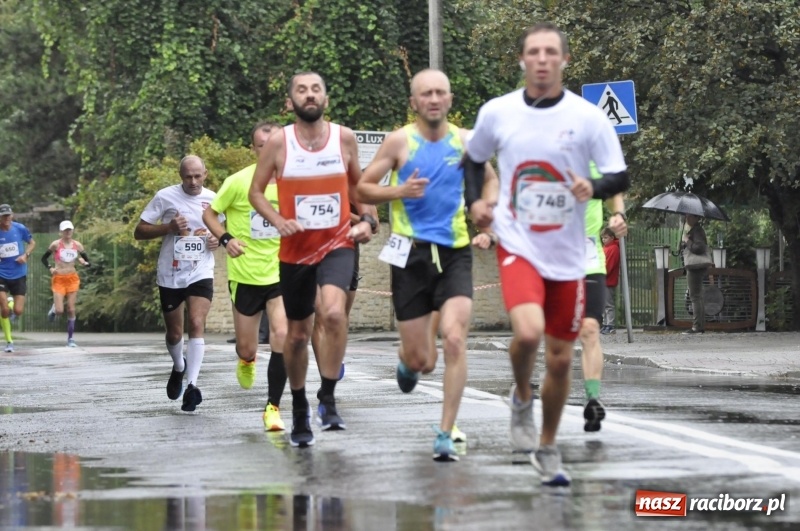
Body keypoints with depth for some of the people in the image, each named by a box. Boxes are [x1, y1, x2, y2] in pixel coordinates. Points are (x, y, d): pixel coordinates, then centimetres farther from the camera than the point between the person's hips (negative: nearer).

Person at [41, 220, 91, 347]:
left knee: (71, 310, -1)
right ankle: (54, 309, 28)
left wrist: (84, 263, -14)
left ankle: (70, 338, 5)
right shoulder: (56, 245, -4)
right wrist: (50, 268, -10)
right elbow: (44, 258, 5)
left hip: (72, 279, 2)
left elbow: (87, 262, 8)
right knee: (60, 311, -10)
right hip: (59, 279, -2)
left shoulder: (77, 245, 3)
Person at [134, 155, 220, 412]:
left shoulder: (213, 199, 2)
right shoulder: (165, 197, -6)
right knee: (174, 334, 10)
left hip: (201, 274, 0)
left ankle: (191, 385, -18)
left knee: (197, 324, -18)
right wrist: (169, 228, -20)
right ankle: (178, 367, 42)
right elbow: (139, 231, -4)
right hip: (170, 275, 0)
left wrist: (218, 240, -3)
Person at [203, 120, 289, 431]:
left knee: (282, 336, -19)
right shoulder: (239, 182, -10)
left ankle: (273, 407, -5)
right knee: (247, 348, 8)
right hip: (245, 276, -1)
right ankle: (246, 360, 49)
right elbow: (209, 214, 0)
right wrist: (226, 239, -16)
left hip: (281, 275, 1)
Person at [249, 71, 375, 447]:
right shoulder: (279, 142, -5)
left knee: (333, 313, -28)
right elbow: (256, 191, 3)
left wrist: (367, 220, -1)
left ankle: (328, 399, -15)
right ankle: (299, 411, 31)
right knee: (297, 333, 11)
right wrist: (278, 220, -14)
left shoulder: (344, 138, -1)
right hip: (295, 250, 1)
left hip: (337, 244, -1)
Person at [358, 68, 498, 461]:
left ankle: (445, 435, -10)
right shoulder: (399, 142, -1)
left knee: (454, 339, -18)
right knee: (422, 360, 1)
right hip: (411, 254, -1)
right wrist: (399, 191, -15)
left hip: (455, 253, 1)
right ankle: (407, 362, 42)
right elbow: (363, 188, 1)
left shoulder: (465, 140, 5)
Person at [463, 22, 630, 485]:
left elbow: (621, 177, -6)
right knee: (528, 332, -26)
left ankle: (548, 449, 29)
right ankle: (522, 397, 6)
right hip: (518, 245, -1)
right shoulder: (497, 112, -1)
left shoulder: (587, 116, -6)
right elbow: (474, 159, 17)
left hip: (568, 255, 1)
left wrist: (595, 188, -27)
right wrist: (475, 201, -1)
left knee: (561, 358, 8)